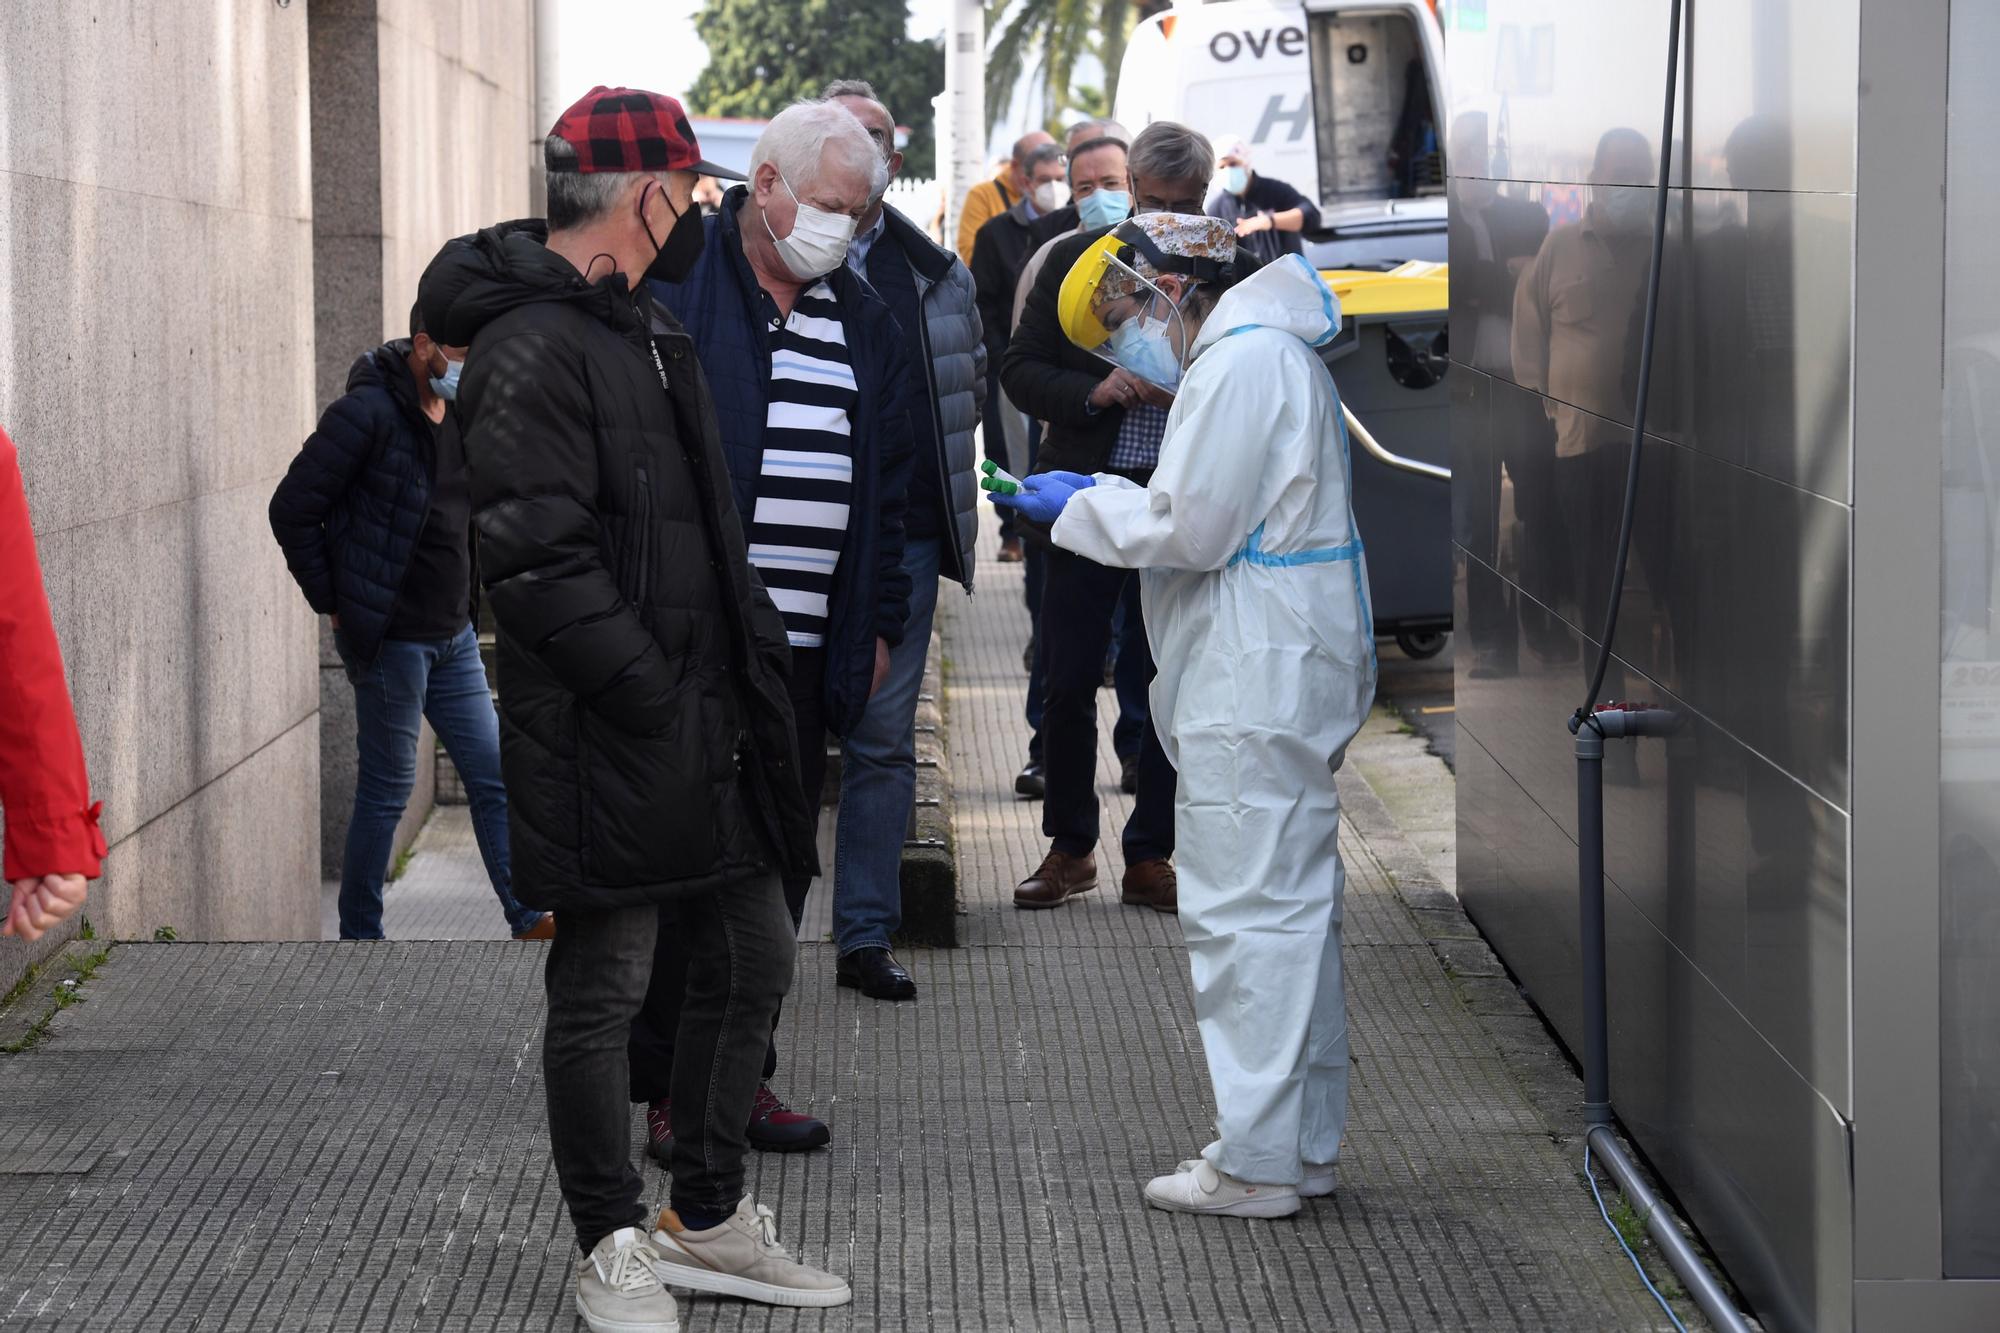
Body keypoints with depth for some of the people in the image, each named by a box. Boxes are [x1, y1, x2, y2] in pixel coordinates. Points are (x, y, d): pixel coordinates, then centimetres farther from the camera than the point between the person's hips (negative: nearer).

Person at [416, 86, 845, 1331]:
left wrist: (749, 656, 16)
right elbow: (539, 558, -22)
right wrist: (649, 692, -22)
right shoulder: (534, 348, -16)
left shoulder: (647, 329, 17)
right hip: (606, 737, -10)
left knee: (754, 959, 15)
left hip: (706, 715, 10)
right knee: (604, 991, 2)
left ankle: (711, 1217, 29)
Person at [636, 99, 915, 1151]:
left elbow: (884, 490, 21)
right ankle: (672, 1089, 7)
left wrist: (879, 624, 17)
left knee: (778, 867, 9)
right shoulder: (673, 288, -5)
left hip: (802, 643, 6)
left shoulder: (862, 323, 14)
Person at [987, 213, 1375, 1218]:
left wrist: (1082, 509, -4)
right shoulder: (1277, 352, 18)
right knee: (1294, 904, 13)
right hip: (1287, 680, 11)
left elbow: (1190, 530, -17)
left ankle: (1257, 1163, -3)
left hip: (1253, 691, -11)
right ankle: (1305, 1144, 20)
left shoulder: (1240, 361, -15)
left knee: (1245, 914, -7)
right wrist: (1105, 496, 14)